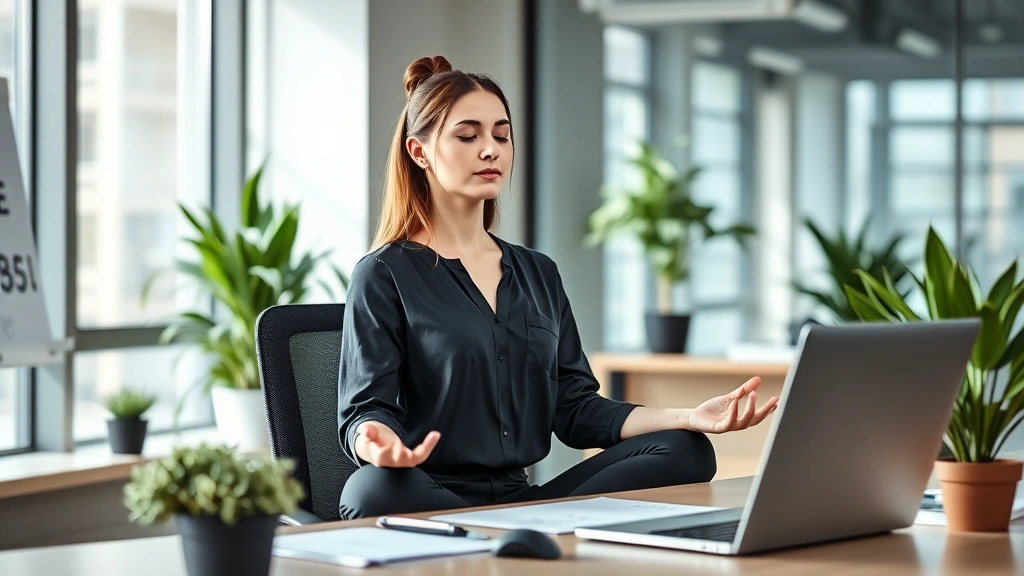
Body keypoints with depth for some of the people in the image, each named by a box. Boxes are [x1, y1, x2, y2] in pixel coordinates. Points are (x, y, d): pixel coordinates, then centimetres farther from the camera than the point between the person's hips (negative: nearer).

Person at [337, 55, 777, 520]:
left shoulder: (538, 273, 19)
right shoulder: (384, 276, 1)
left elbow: (575, 410, 15)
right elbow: (364, 410, -6)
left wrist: (688, 417, -1)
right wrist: (377, 444, -33)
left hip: (519, 499, 5)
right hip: (426, 507, -5)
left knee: (685, 452, -13)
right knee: (375, 488, -40)